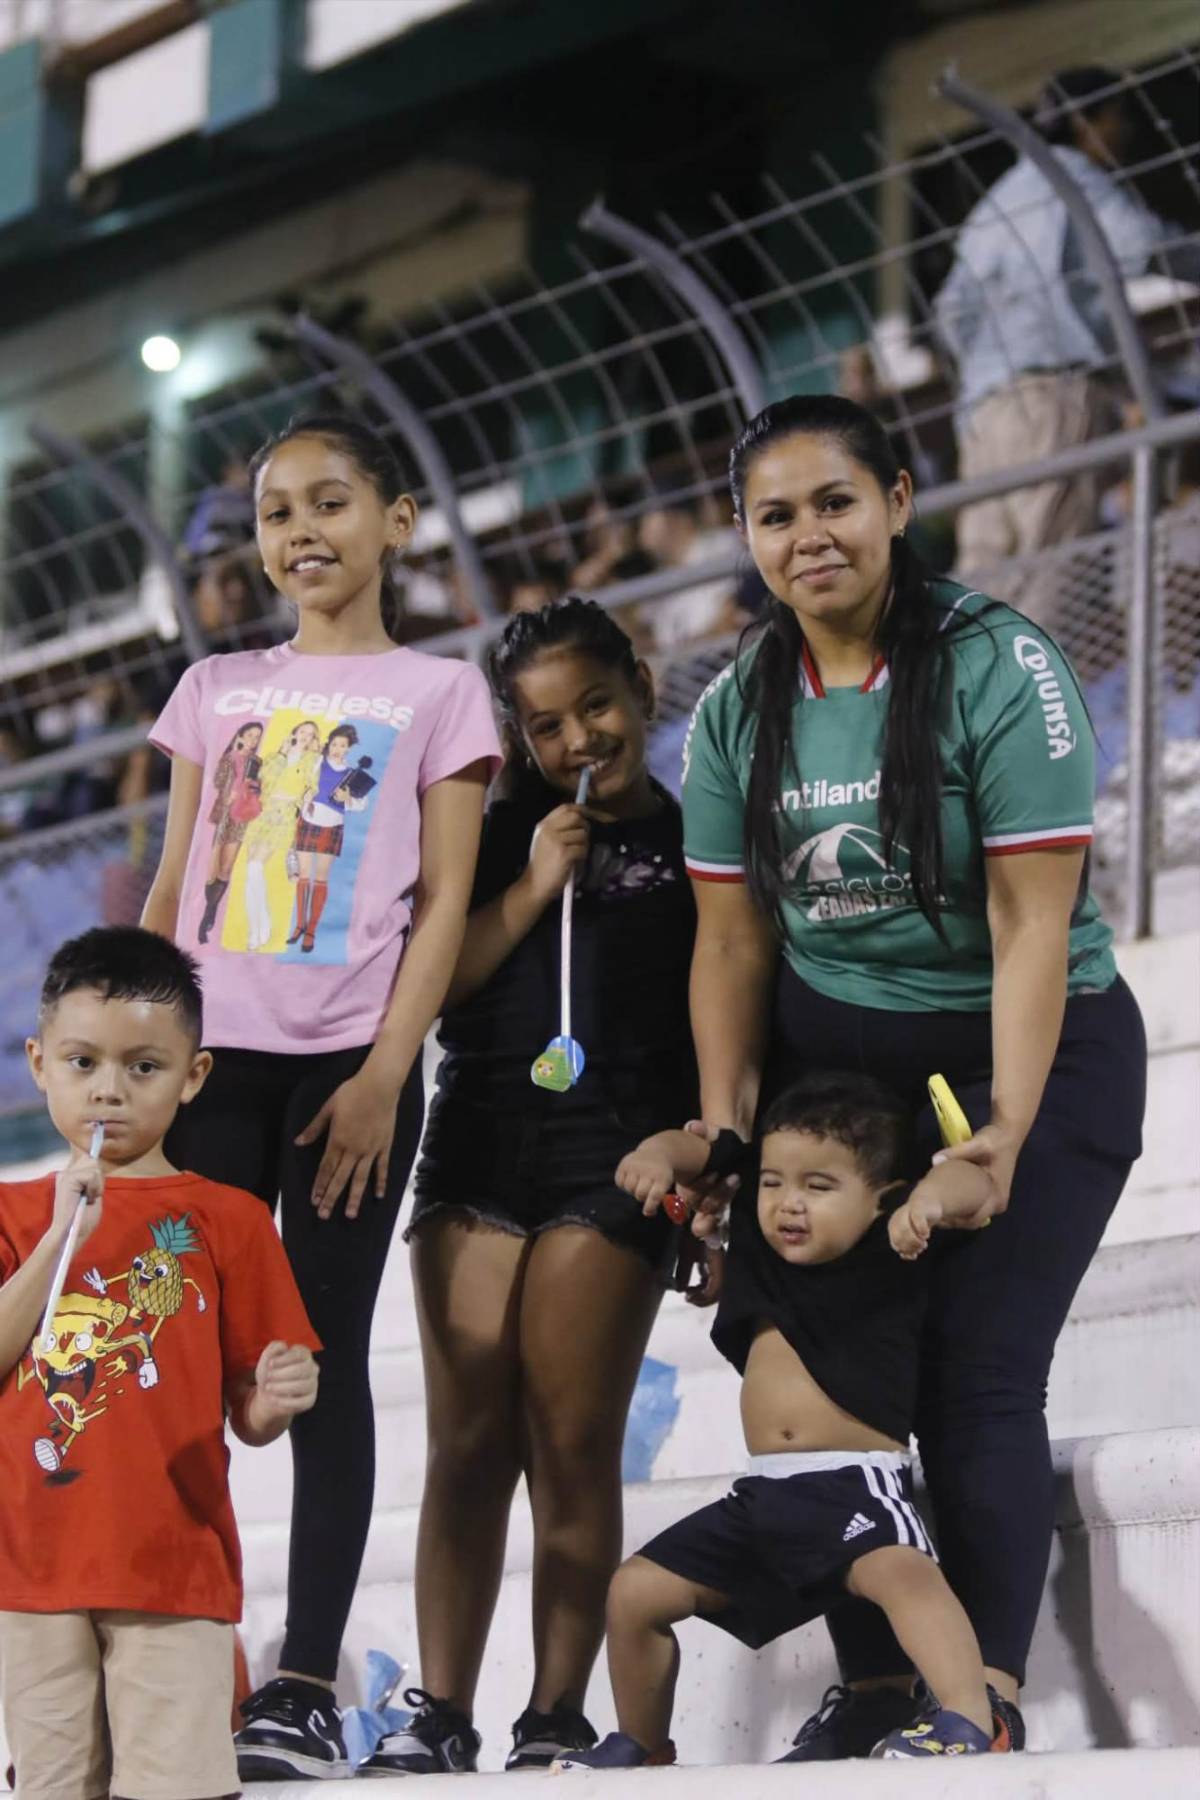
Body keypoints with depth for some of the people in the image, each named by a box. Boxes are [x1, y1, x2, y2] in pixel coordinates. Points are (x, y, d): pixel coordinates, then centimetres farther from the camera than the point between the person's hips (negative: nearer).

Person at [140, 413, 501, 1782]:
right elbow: (171, 887, 15)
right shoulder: (216, 689, 16)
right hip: (211, 1050, 3)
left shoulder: (435, 692, 7)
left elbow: (444, 901, 0)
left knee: (324, 1355, -3)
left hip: (349, 1058, -3)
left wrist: (383, 1076, -10)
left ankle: (307, 1686, -3)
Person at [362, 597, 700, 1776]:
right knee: (467, 1444, -1)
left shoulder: (694, 842, 9)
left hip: (616, 1150, -3)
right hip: (479, 1138, 3)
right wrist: (532, 892, -2)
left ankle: (556, 1718, -5)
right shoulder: (500, 835, 18)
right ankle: (439, 1712, -2)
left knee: (571, 1444, -7)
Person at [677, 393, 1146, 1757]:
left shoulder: (999, 670, -15)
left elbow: (1033, 919, -20)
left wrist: (1006, 1131, -29)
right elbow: (731, 939, -1)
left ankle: (982, 1700, -8)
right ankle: (873, 1689, 6)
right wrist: (723, 1132, -12)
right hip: (828, 1057, 4)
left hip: (1028, 1051, -4)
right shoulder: (737, 713, 0)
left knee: (977, 1376, -12)